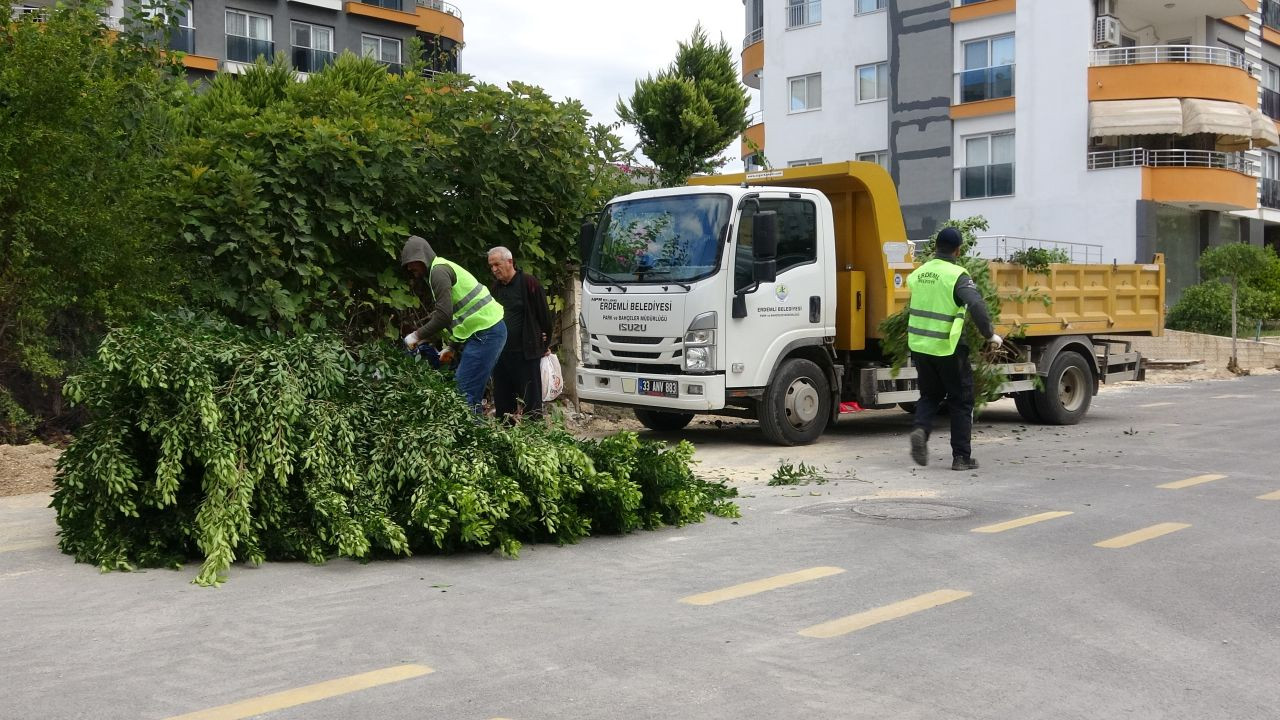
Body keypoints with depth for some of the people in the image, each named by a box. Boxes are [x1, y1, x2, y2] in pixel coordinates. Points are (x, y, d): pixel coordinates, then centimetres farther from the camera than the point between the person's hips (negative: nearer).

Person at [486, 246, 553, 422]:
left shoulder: (528, 282, -6)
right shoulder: (494, 288, 14)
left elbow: (544, 315, -3)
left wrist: (544, 343, 0)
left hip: (526, 353, -6)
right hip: (500, 353, 6)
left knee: (531, 401, -2)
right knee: (502, 401, 9)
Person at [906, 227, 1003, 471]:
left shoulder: (918, 273, 6)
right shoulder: (957, 275, -12)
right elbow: (976, 305, -24)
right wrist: (990, 334, -15)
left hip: (919, 345, 5)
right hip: (948, 348, -5)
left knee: (930, 394, 22)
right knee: (961, 400, 9)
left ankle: (920, 429, -5)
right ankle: (961, 456, 10)